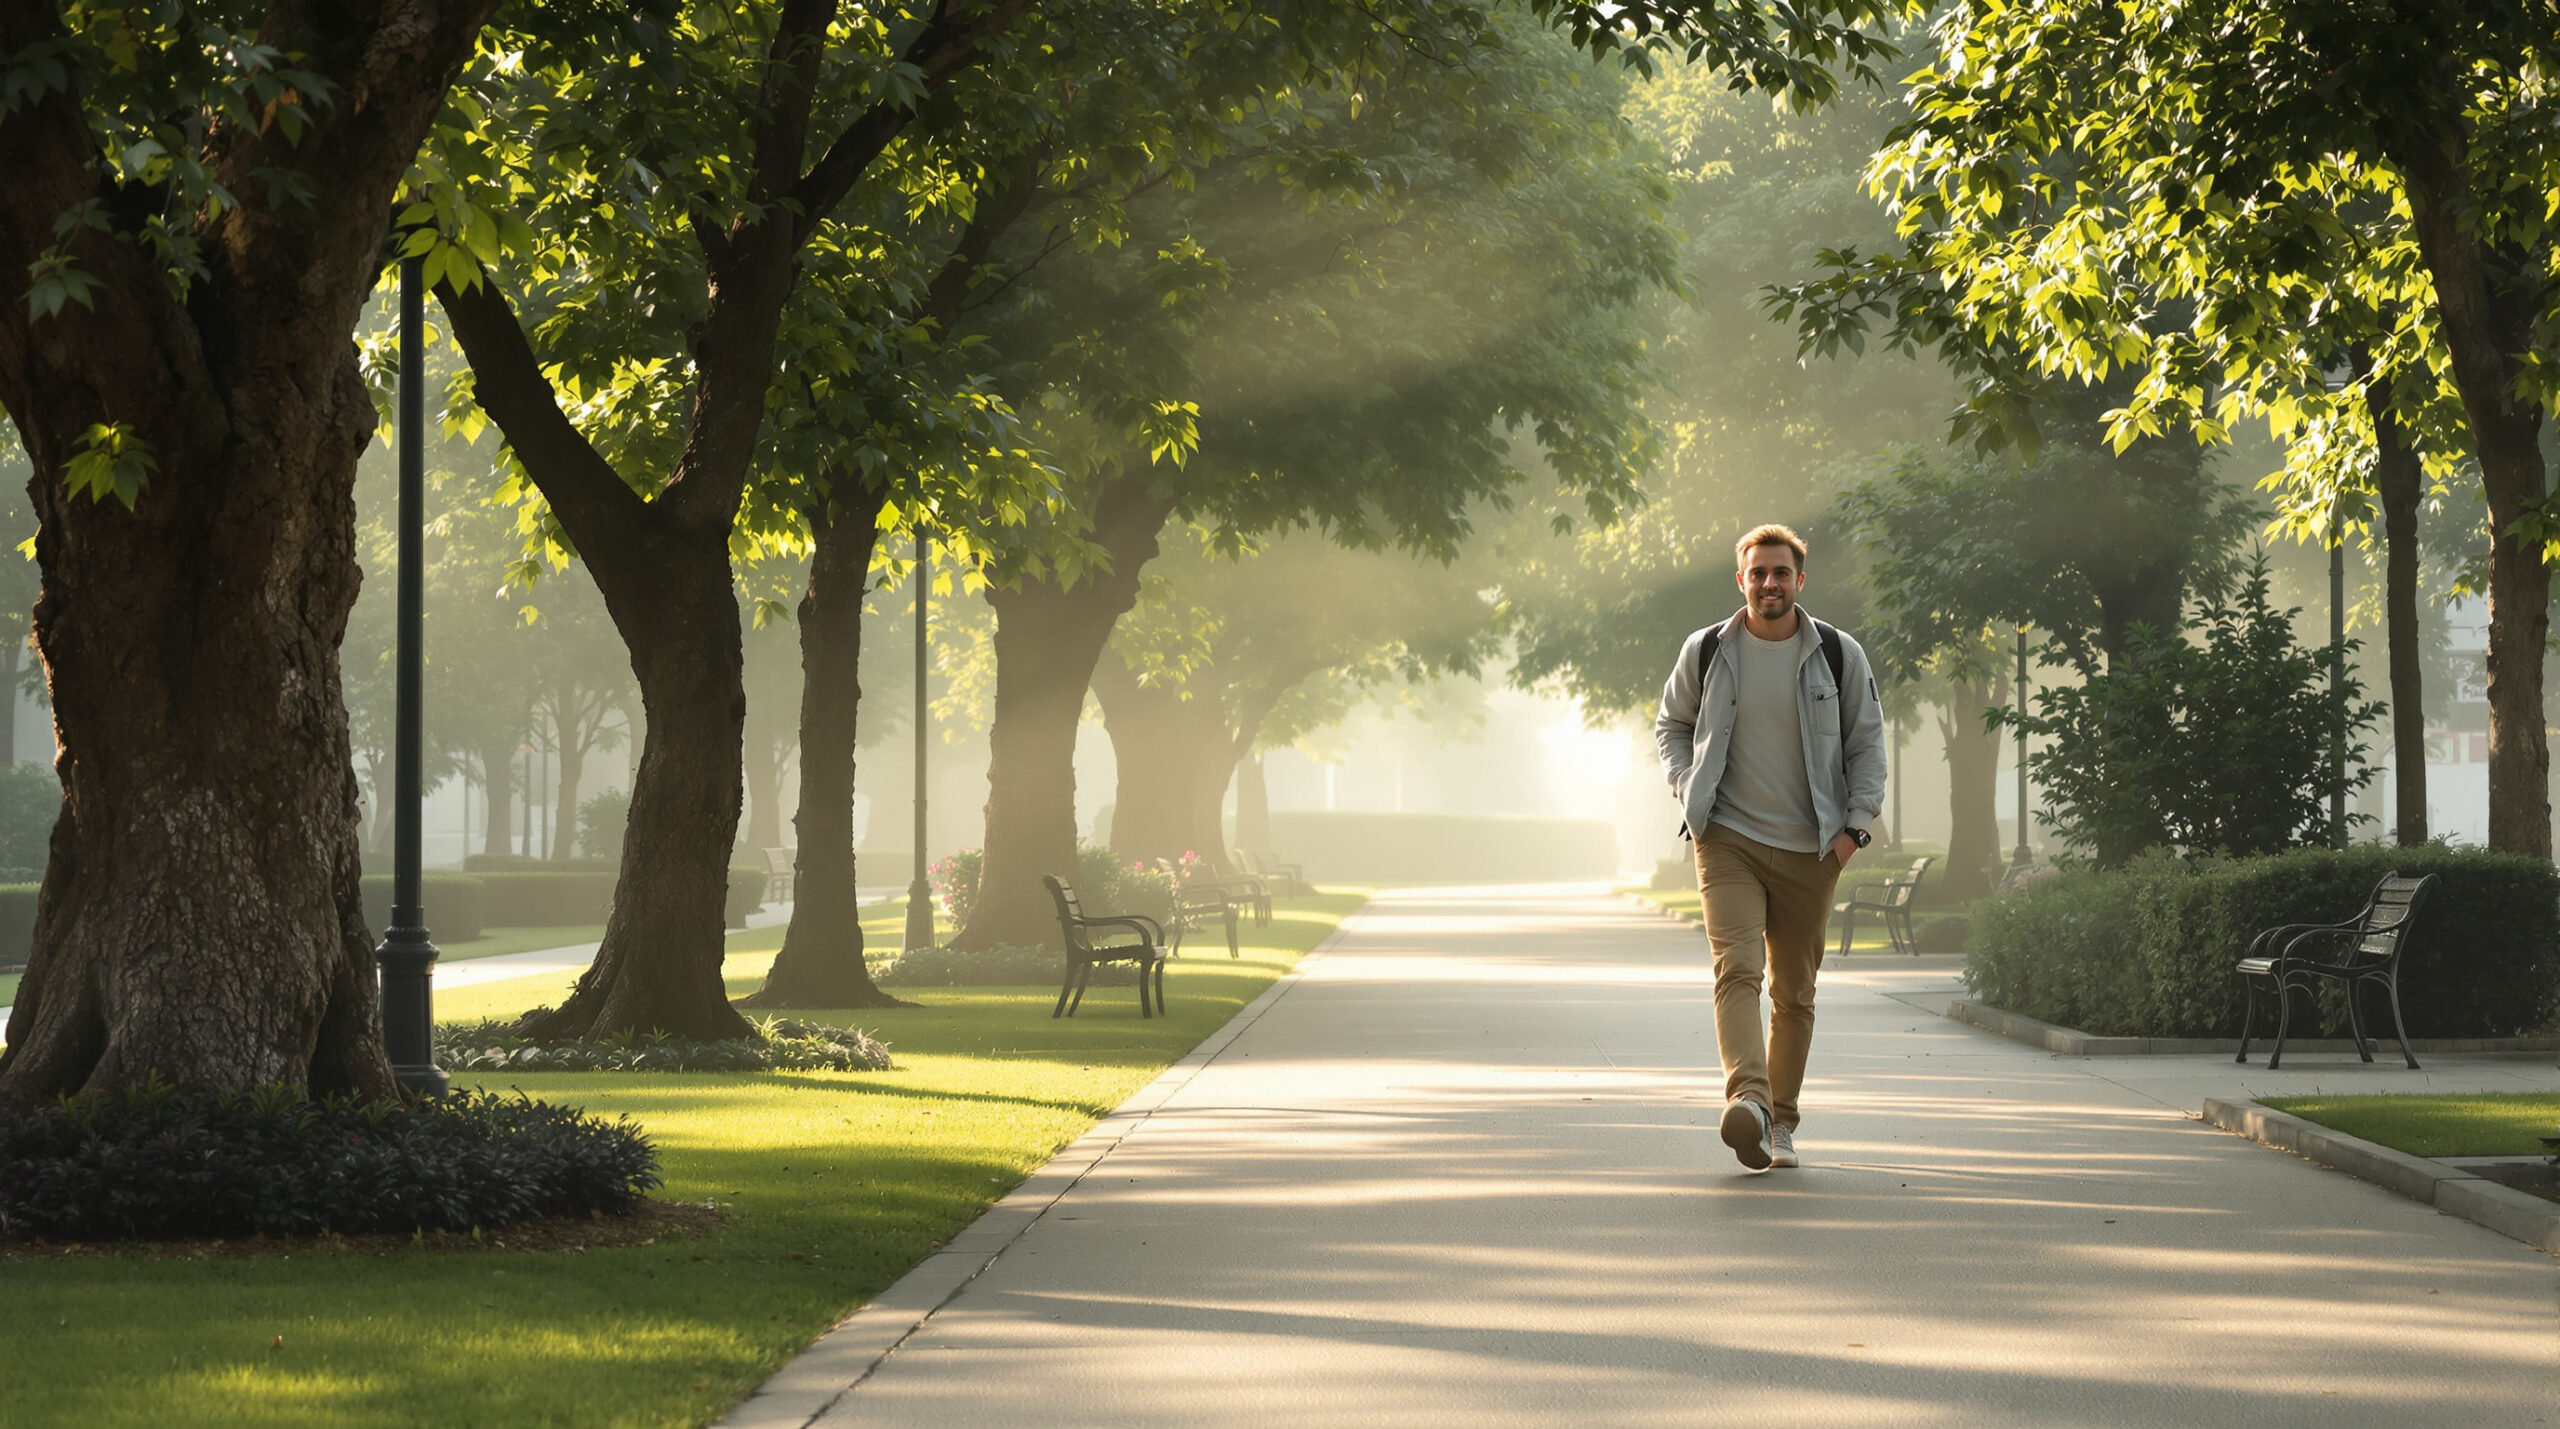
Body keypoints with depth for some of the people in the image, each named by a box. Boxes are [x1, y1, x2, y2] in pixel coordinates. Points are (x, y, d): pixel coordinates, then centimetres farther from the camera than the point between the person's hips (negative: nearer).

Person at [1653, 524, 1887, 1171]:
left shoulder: (1838, 655, 2)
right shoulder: (1706, 653, 2)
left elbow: (1867, 742, 8)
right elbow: (1670, 724, 18)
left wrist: (1855, 825, -2)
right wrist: (1688, 790, 3)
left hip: (1809, 849, 1)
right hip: (1728, 839, -1)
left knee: (1794, 991, 7)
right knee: (1737, 969, -20)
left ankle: (1780, 1122, 17)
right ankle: (1747, 1099, -37)